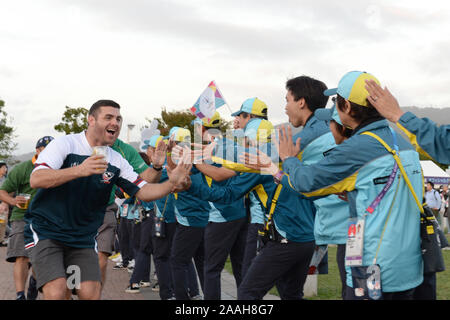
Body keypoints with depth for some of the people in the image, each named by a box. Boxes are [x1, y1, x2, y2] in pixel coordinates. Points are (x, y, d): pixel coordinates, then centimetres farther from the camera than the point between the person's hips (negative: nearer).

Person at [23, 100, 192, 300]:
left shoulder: (116, 162, 5)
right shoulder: (65, 144, -10)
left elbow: (142, 191, 3)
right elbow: (35, 179, -21)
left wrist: (171, 183, -17)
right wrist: (79, 170, -34)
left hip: (83, 238, 5)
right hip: (46, 230, -5)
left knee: (91, 293, -6)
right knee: (57, 291, -20)